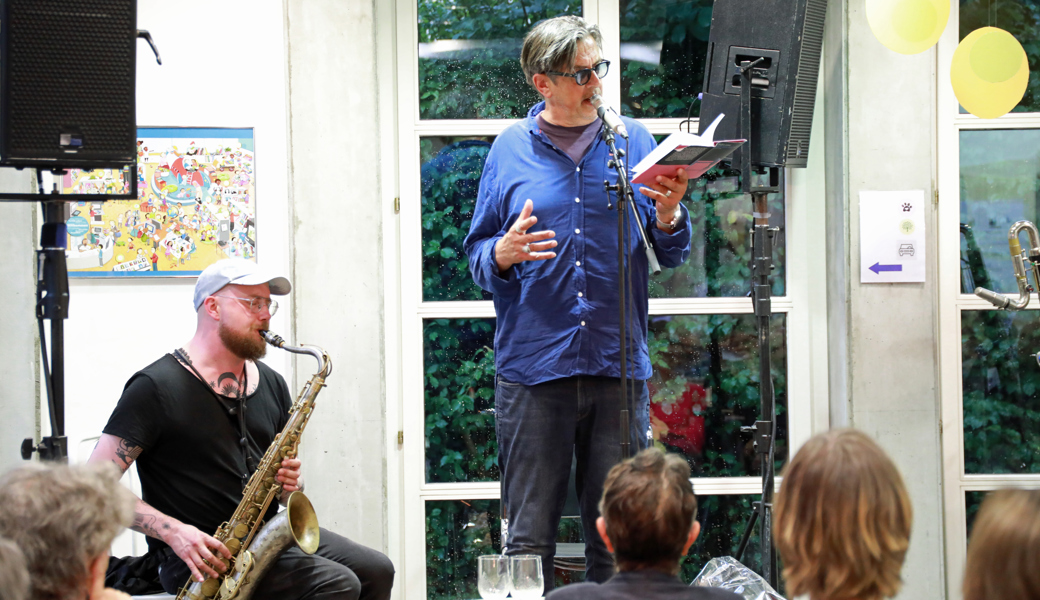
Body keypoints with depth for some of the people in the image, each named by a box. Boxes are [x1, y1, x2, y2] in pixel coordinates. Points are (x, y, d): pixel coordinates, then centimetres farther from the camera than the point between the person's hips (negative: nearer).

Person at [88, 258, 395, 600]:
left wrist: (290, 485, -4)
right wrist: (173, 531, -24)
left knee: (375, 571, -8)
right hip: (201, 556, -7)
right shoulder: (156, 388, -9)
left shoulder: (270, 384, 13)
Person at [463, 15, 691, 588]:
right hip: (532, 365, -1)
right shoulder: (510, 149, 8)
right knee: (529, 540, 0)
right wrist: (502, 254, -13)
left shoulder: (634, 141, 11)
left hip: (619, 365, 1)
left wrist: (669, 216, -12)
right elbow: (477, 256, 9)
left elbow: (672, 254, 9)